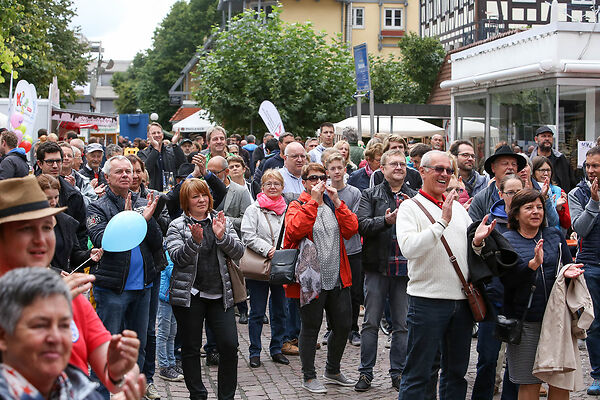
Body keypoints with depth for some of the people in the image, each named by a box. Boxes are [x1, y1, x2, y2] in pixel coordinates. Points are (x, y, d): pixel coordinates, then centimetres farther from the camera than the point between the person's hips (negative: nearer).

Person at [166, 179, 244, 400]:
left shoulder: (222, 221, 10)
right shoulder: (177, 226, 2)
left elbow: (238, 253, 2)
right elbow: (178, 258, -11)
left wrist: (222, 236, -15)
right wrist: (195, 240, -27)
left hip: (220, 294, 2)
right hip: (189, 296, -2)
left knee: (229, 345, -4)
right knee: (191, 348, 4)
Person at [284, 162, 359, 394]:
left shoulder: (334, 205, 14)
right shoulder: (297, 206, -1)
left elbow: (351, 229, -1)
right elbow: (295, 230, -22)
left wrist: (337, 202, -8)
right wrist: (313, 201, -20)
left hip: (338, 279, 5)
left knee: (343, 325, 11)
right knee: (311, 328, 3)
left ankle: (332, 371, 29)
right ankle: (309, 376, 16)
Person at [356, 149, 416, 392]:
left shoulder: (415, 197, 10)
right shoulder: (371, 195, 5)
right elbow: (362, 225, -9)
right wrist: (386, 221, -24)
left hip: (405, 268, 2)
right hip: (377, 267, -1)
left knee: (402, 325, 7)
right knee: (371, 322, 3)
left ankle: (398, 373, 17)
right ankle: (366, 373, 13)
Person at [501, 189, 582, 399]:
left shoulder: (555, 235, 12)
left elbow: (569, 267, 15)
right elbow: (507, 278, -10)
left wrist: (569, 272, -8)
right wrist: (533, 264, -25)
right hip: (525, 321, -3)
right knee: (529, 382, 3)